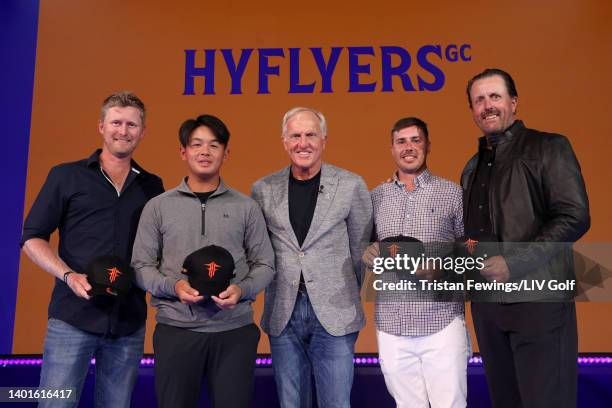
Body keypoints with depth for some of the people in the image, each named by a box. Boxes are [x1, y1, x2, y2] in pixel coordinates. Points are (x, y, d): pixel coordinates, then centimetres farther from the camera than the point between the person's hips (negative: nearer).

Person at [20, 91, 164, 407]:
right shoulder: (66, 176, 3)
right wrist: (69, 276, -14)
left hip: (130, 322, 3)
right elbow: (32, 238, 1)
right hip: (73, 318, -3)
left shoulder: (152, 186, 11)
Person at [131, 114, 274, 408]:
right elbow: (141, 266, 5)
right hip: (176, 329, 0)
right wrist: (173, 286, -13)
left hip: (235, 330, 0)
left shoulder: (246, 207, 5)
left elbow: (265, 264, 6)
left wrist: (242, 289, -12)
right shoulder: (158, 207, 5)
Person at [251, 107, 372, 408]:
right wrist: (277, 293, 8)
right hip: (282, 315, 2)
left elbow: (360, 250, 6)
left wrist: (346, 299, 9)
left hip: (333, 314, -2)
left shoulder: (351, 186, -2)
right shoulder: (263, 190, 4)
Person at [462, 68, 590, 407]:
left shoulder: (549, 148, -3)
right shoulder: (473, 166, 17)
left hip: (537, 301, -6)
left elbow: (575, 217, -14)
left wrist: (514, 264, -20)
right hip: (487, 303, 6)